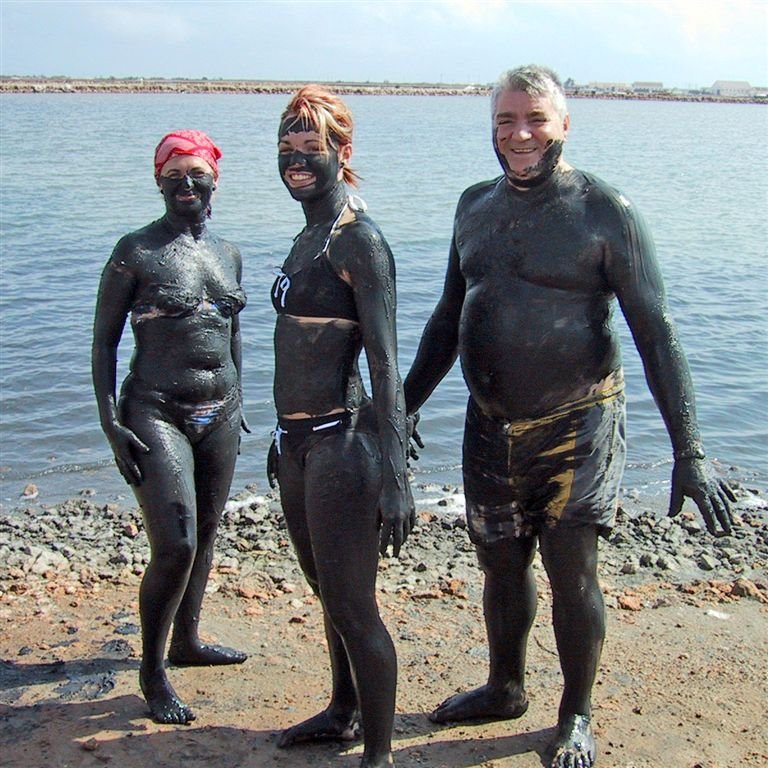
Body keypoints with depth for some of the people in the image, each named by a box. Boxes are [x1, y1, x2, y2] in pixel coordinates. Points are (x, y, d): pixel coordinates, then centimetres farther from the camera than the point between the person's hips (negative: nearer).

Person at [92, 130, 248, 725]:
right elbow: (104, 340, -5)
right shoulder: (136, 251, -6)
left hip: (219, 413, 6)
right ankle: (152, 671, 7)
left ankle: (186, 641, 36)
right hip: (157, 413, -6)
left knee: (205, 535, 15)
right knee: (174, 545, -12)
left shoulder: (228, 253, 10)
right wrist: (111, 422, -13)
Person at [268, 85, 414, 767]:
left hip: (342, 442, -9)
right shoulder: (307, 239, 13)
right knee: (329, 595, 22)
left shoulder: (358, 239, -13)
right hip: (299, 443, 9)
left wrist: (395, 475, -25)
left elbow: (385, 363, -20)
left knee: (352, 606, 0)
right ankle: (344, 712, 41)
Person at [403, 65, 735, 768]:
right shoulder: (476, 206, 6)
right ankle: (505, 690, 40)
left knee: (572, 572, 0)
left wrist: (688, 453, -19)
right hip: (491, 425, 5)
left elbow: (656, 333, -13)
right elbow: (450, 317, 16)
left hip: (575, 426, -5)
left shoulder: (605, 211, -11)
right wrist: (404, 406, 18)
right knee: (501, 566, 16)